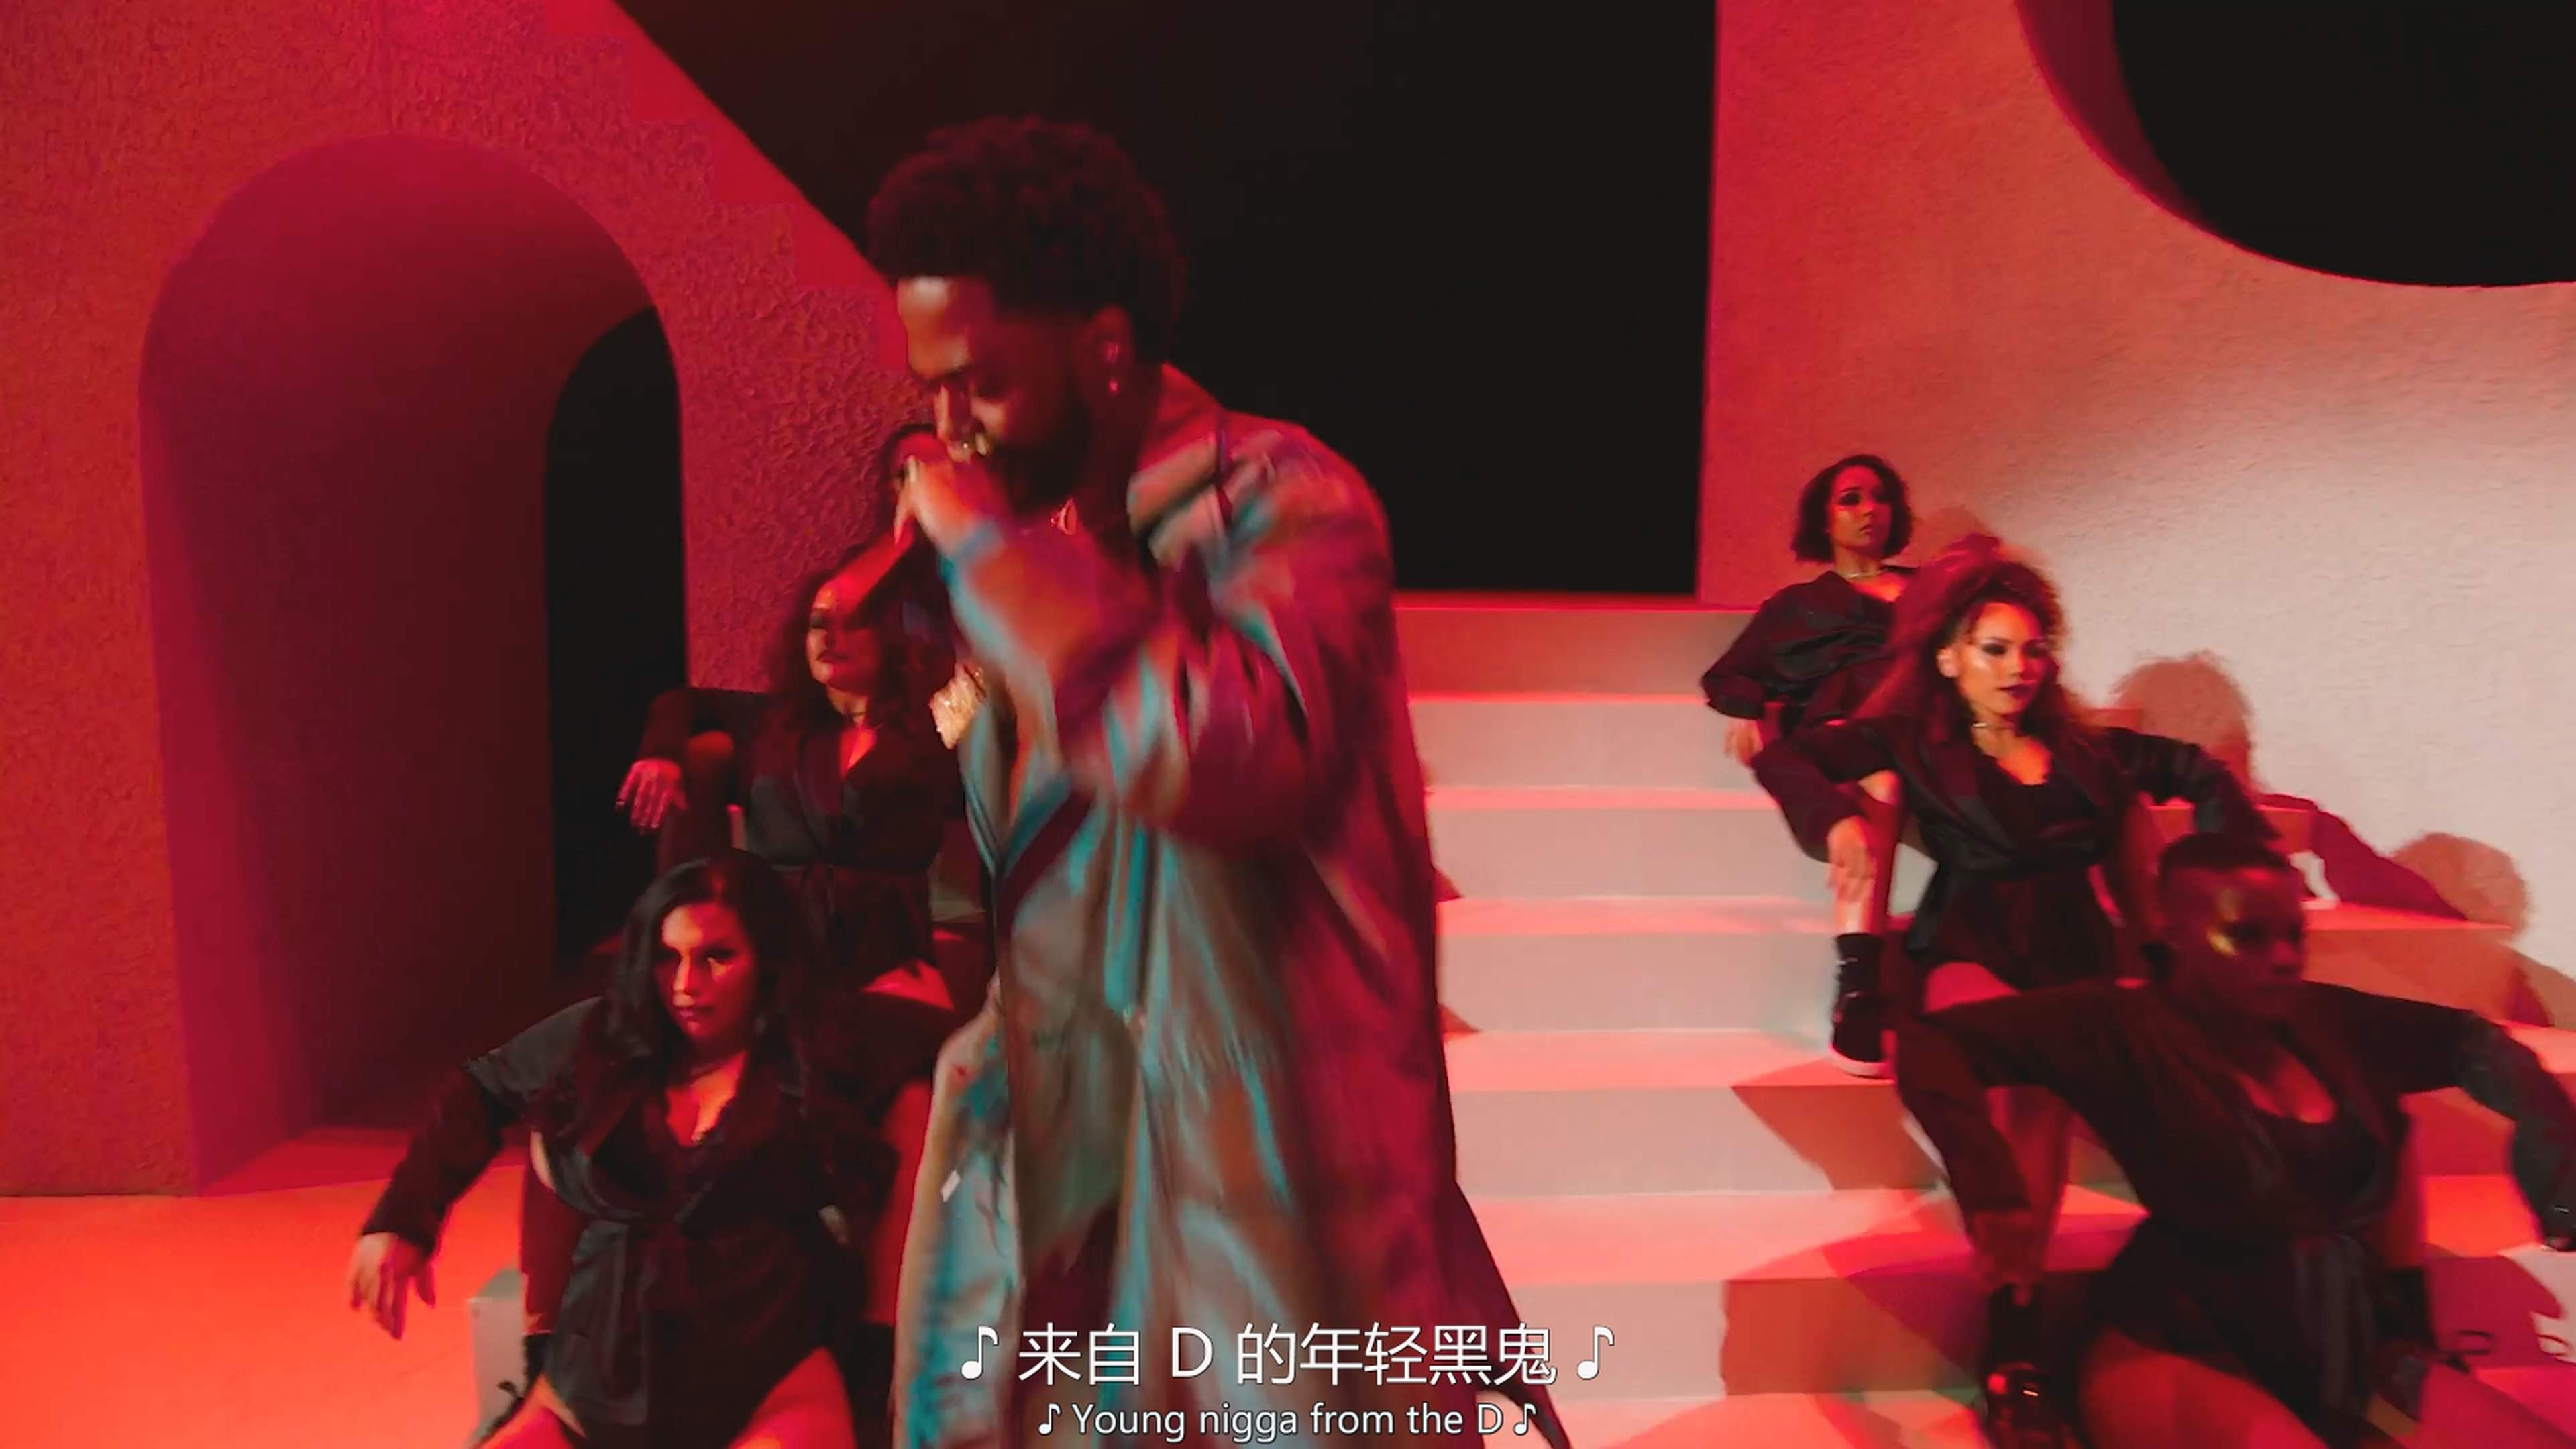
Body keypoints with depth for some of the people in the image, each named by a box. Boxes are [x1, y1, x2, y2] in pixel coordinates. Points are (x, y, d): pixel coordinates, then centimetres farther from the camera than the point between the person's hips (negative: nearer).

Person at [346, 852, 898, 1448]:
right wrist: (402, 1219, 12)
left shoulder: (815, 1060, -7)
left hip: (767, 1391, -4)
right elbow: (480, 1091, 19)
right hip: (596, 1390, 4)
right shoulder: (599, 1039, 5)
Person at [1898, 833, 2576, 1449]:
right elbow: (1931, 1043, -19)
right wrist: (1992, 1193, -28)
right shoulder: (2126, 1027, -11)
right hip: (2179, 1348, -6)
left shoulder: (2328, 1023, 6)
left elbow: (2476, 1045, 23)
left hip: (2354, 1346, 7)